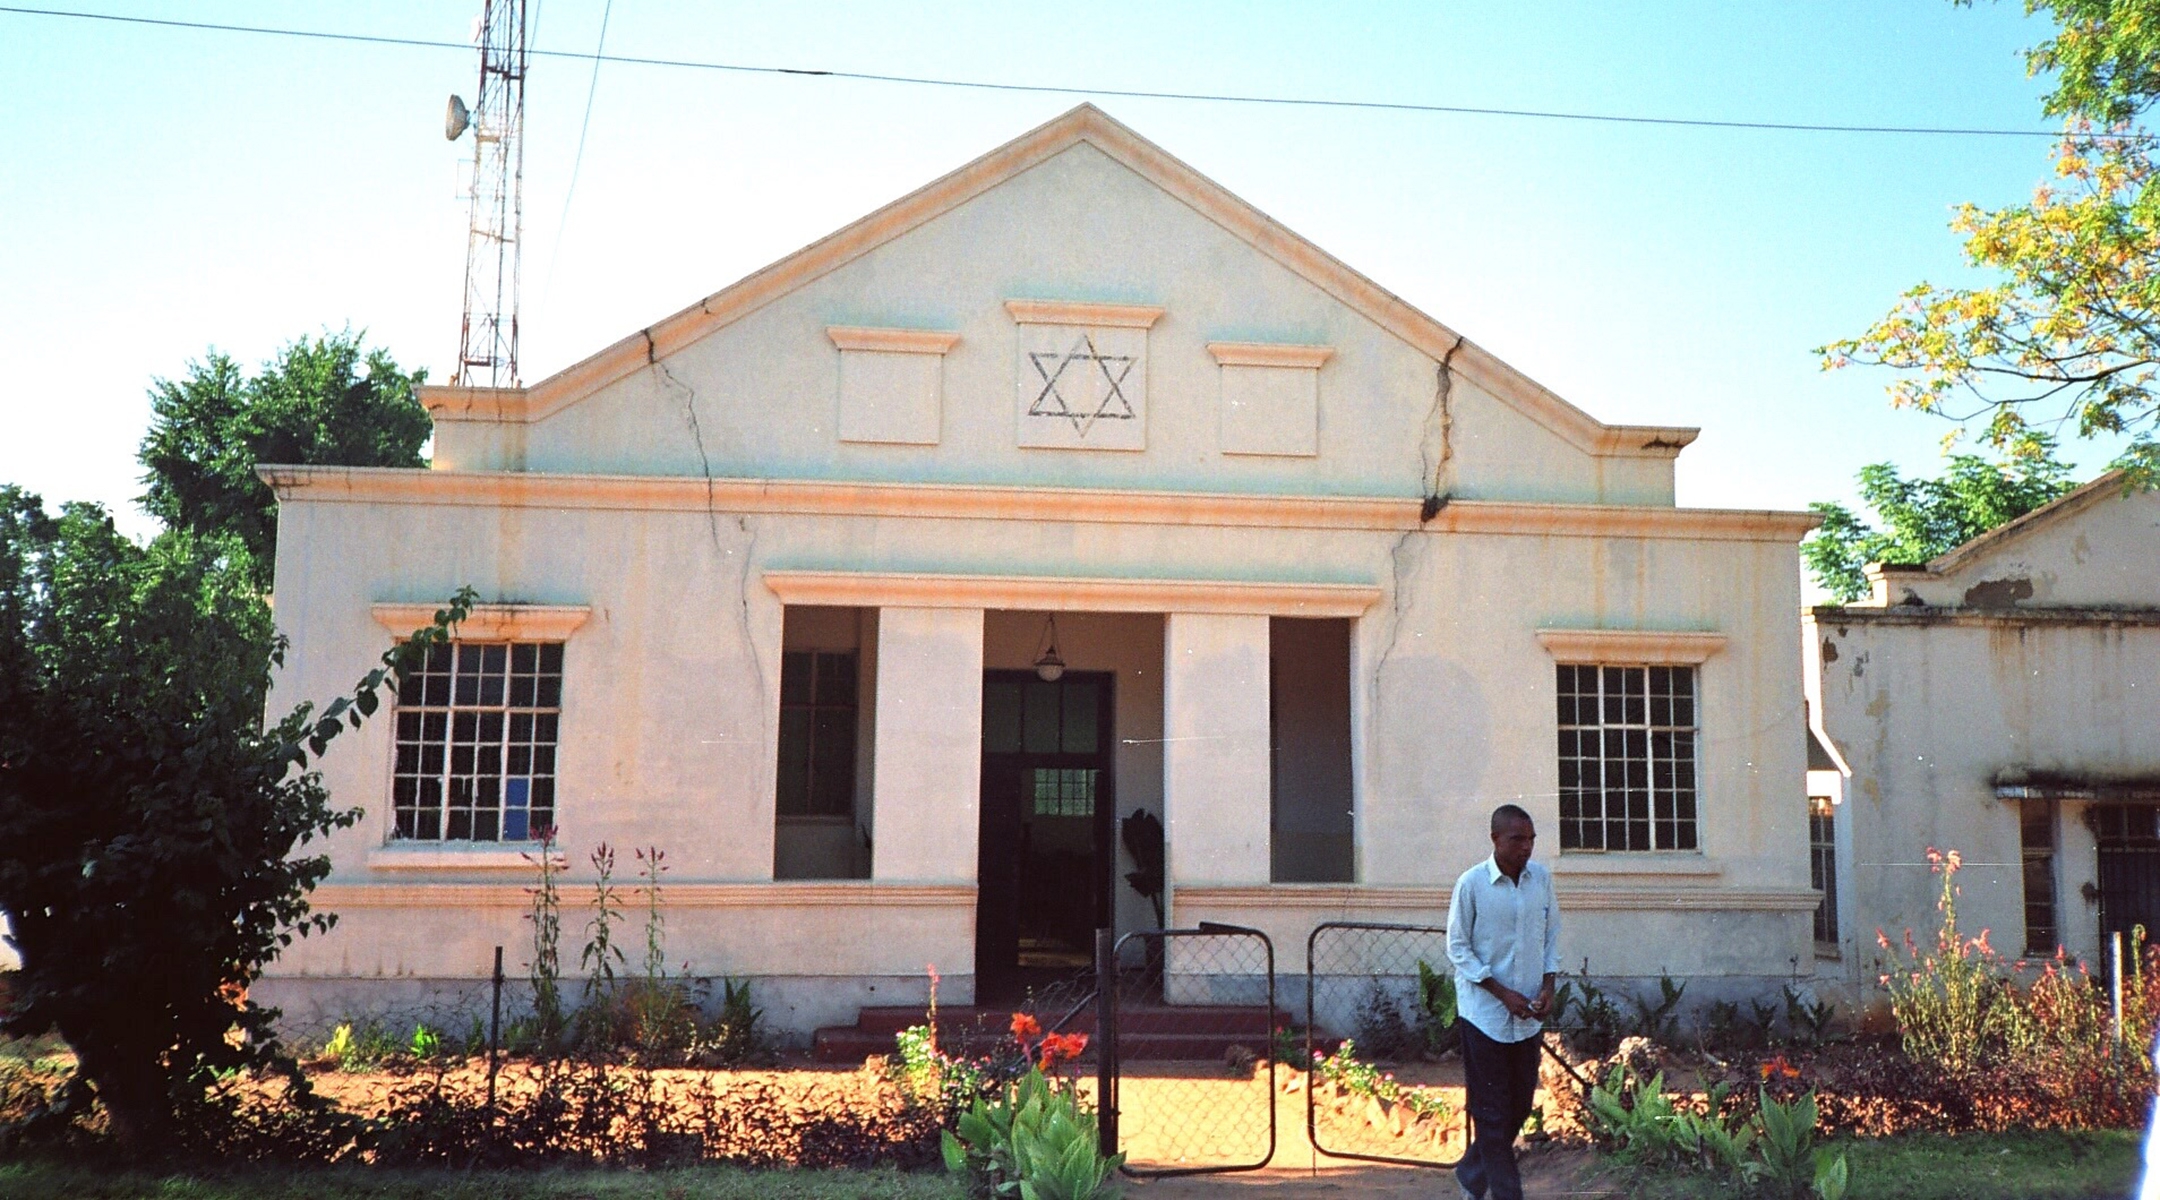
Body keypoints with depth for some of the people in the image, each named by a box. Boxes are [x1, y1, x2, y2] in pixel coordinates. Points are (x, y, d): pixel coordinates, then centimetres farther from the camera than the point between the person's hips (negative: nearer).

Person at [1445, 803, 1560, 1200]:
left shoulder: (1542, 877, -1)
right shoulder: (1471, 883, -14)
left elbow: (1552, 934, 10)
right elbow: (1458, 948, -9)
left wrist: (1548, 985, -5)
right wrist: (1503, 994, -15)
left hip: (1529, 1015, 5)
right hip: (1485, 1013, -5)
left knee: (1520, 1106, 13)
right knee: (1492, 1112, 1)